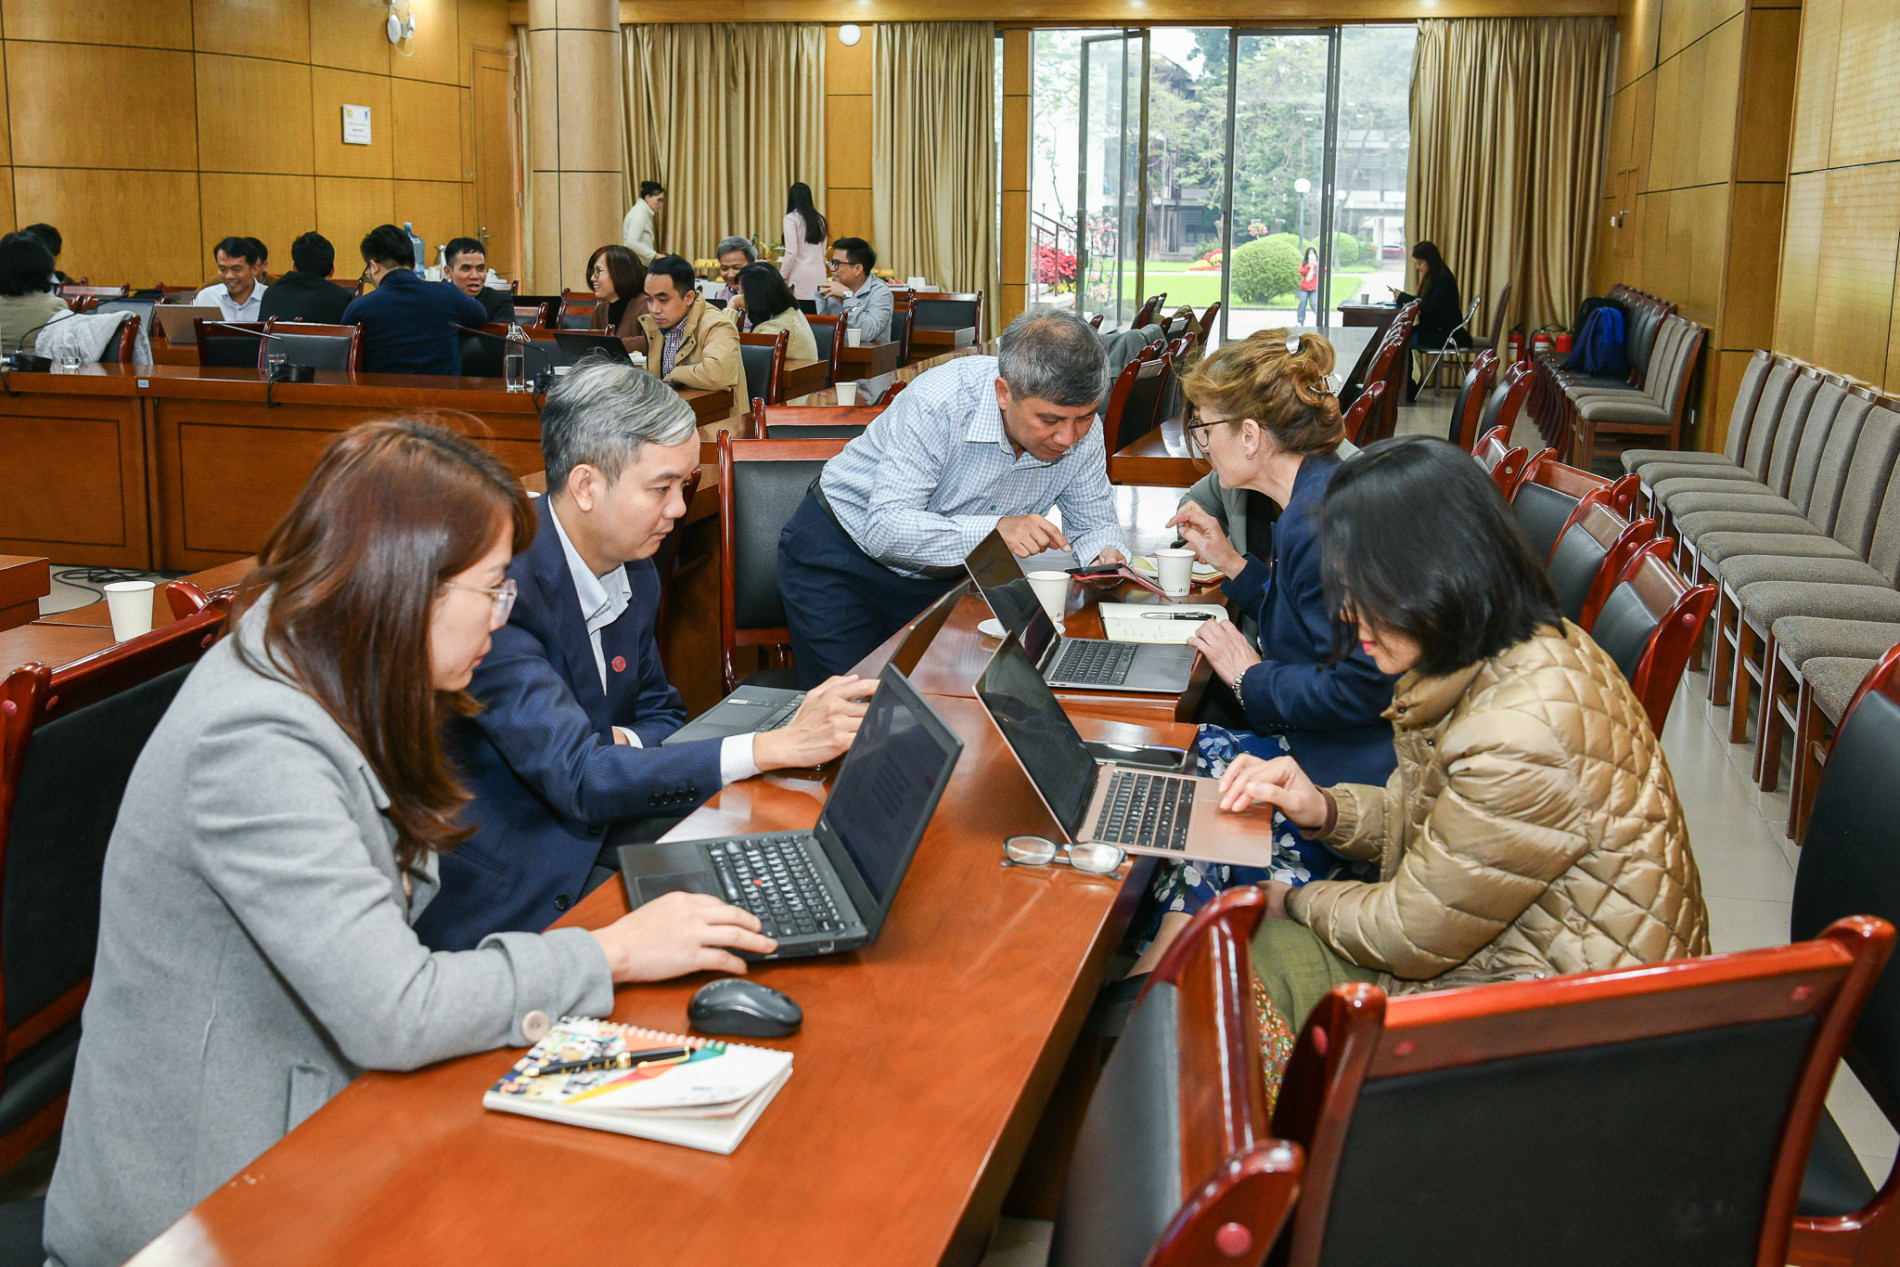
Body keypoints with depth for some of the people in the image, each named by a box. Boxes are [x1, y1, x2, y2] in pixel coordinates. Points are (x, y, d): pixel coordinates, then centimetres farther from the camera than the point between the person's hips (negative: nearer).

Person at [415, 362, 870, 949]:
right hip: (510, 897, -8)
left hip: (599, 839, 8)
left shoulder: (634, 571, 3)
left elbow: (662, 716, 15)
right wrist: (777, 745, -31)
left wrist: (614, 742, -12)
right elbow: (576, 778, -28)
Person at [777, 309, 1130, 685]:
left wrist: (1107, 558, -26)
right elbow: (885, 529, -36)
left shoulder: (1081, 428, -16)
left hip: (945, 579, 5)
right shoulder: (938, 402, -32)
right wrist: (994, 530, -48)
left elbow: (1094, 523, -1)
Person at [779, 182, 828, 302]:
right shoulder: (820, 220, 12)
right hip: (820, 274, 6)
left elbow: (791, 252, -10)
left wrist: (781, 278, -5)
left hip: (801, 274, -6)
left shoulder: (791, 218, -5)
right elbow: (823, 252, 15)